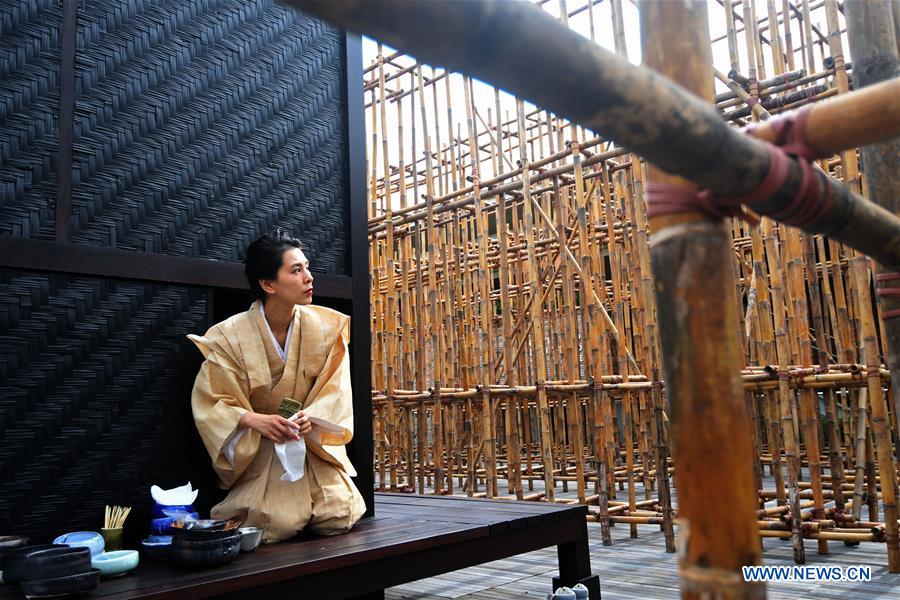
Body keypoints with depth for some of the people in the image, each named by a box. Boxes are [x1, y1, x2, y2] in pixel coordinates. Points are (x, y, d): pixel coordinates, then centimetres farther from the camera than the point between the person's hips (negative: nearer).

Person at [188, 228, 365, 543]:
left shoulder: (327, 327, -6)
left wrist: (311, 417, -27)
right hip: (258, 450, -2)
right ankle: (240, 508, 16)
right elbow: (211, 403, -11)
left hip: (314, 444, 2)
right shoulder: (230, 337, -13)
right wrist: (254, 419, -31)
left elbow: (335, 391, -5)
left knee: (339, 517, -15)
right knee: (278, 524, -20)